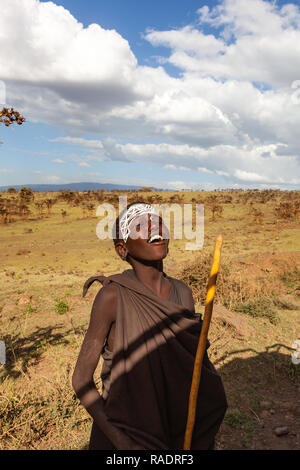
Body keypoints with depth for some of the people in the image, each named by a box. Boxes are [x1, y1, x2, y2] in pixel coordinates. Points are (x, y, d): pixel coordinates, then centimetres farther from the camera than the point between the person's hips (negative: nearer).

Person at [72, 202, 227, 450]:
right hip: (120, 431, -4)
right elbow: (82, 378, -14)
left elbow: (193, 365, 4)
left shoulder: (183, 293, -7)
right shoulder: (113, 296, -21)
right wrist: (119, 439, -18)